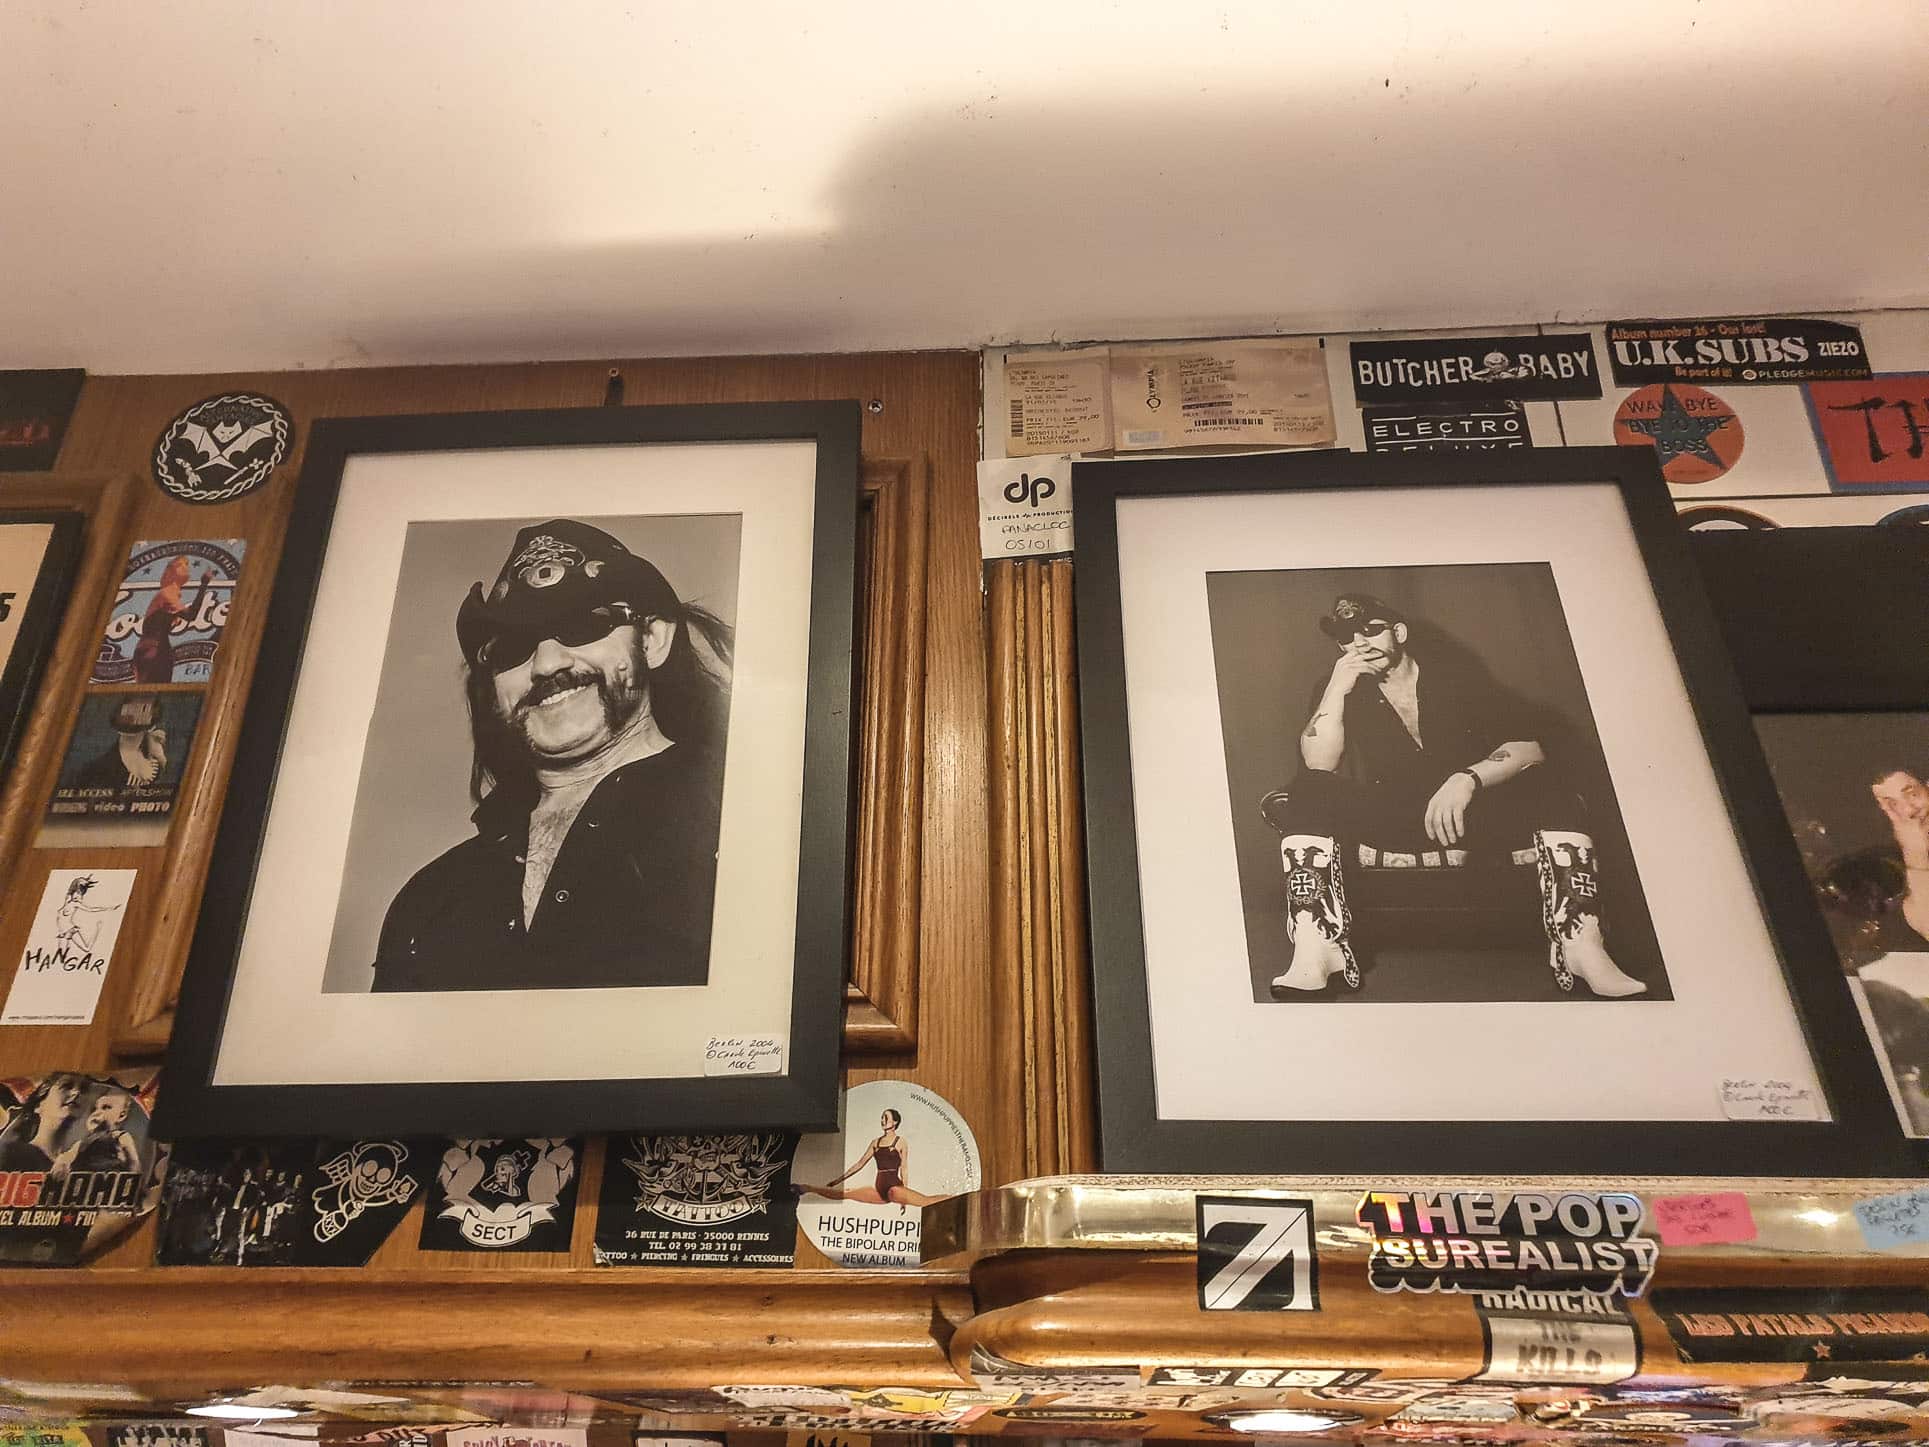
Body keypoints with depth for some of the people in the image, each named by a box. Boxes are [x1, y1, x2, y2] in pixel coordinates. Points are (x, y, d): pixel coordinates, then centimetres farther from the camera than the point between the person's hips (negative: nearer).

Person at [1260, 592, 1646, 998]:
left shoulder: (1454, 674, 3)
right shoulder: (1341, 691, 6)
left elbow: (1532, 745, -7)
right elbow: (1318, 766, -9)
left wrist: (1467, 779, -24)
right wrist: (1337, 688, -16)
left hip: (1469, 819, 1)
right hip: (1384, 826, 0)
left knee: (1547, 787, -25)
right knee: (1306, 797, -26)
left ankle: (1582, 947, -37)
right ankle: (1313, 954, -45)